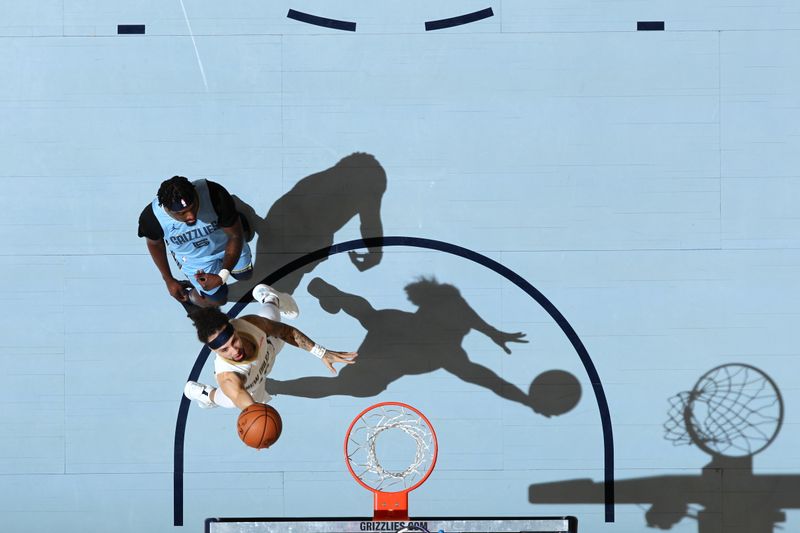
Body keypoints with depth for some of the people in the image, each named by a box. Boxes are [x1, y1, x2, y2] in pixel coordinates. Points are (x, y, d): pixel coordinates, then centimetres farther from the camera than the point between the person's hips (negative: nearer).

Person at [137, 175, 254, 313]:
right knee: (218, 299, 7)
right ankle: (189, 297, 40)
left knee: (244, 275, 25)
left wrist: (222, 277, -36)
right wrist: (169, 280, -3)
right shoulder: (151, 217, -39)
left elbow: (235, 236, -27)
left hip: (225, 243, 1)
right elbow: (155, 244, -12)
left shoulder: (214, 194, -44)